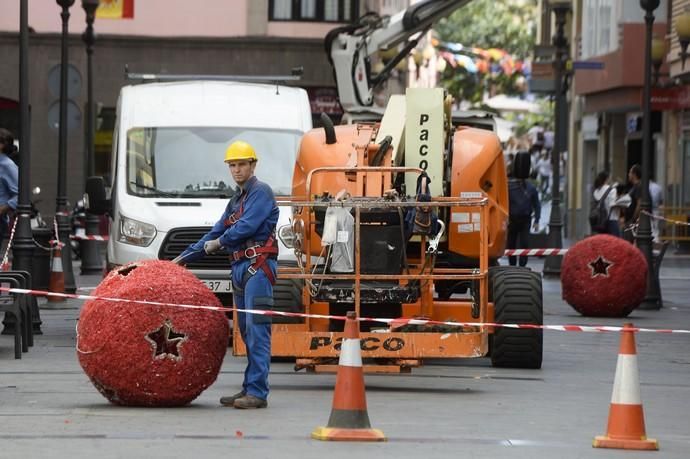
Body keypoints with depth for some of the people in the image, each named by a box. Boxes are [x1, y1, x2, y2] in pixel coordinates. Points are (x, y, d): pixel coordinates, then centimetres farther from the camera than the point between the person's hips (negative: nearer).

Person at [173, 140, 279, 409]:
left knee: (257, 329, -13)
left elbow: (247, 226, -15)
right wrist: (184, 258, 26)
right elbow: (216, 233, 29)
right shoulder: (236, 200, 25)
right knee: (247, 332, 8)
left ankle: (257, 392, -18)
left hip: (257, 267, -9)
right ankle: (250, 390, 9)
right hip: (240, 267, 9)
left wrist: (219, 243, 0)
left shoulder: (260, 192, -4)